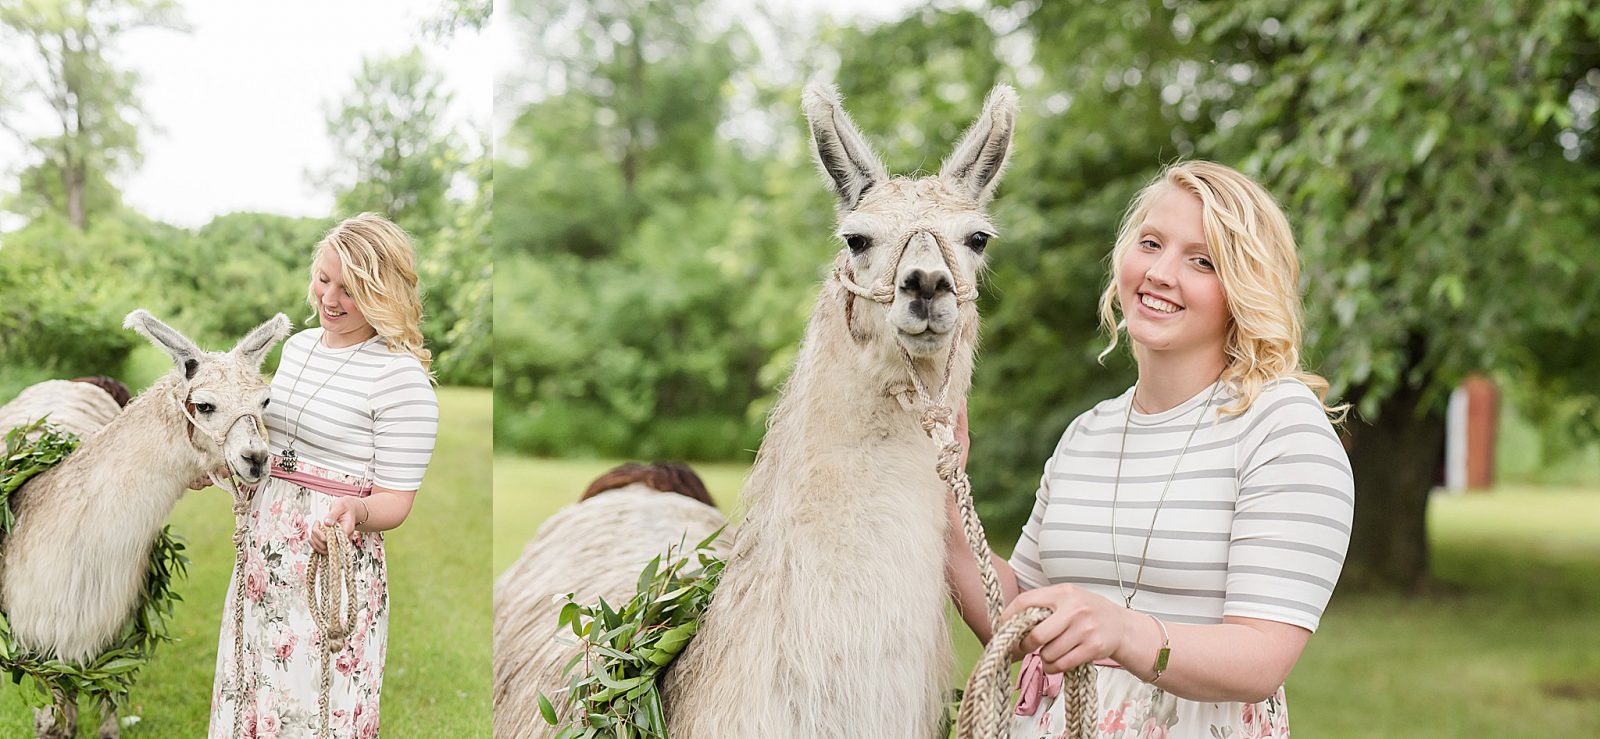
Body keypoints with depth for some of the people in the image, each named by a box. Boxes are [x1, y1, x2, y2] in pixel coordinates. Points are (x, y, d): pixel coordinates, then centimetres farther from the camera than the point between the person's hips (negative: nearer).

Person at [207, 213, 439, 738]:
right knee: (252, 696, 16)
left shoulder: (401, 375, -15)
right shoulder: (298, 345, 9)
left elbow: (395, 502, -13)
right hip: (264, 555, 7)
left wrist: (355, 512, -33)